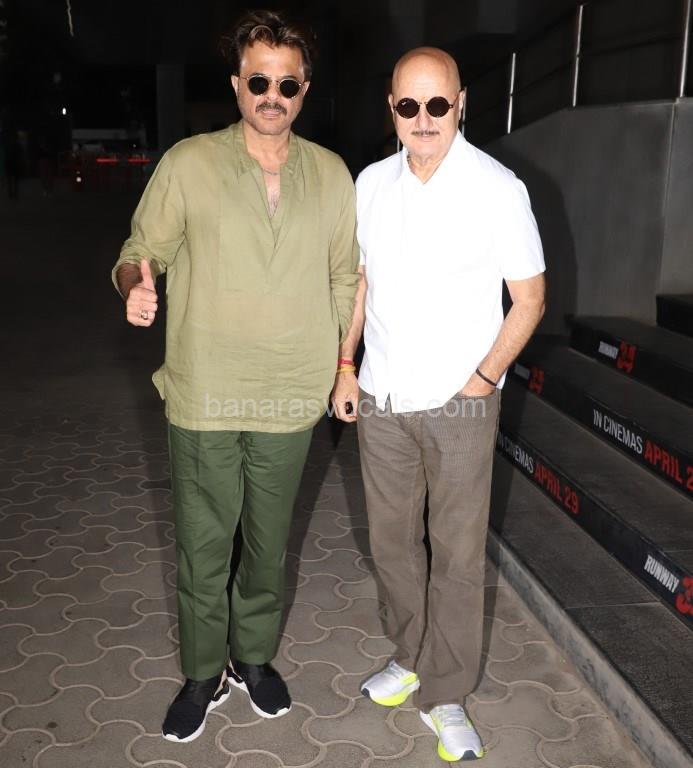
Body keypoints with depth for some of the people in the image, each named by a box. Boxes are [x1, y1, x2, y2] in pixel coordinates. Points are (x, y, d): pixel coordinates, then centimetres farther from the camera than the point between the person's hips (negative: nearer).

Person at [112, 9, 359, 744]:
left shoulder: (332, 175, 4)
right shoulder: (188, 163, -4)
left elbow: (344, 279, 11)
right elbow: (140, 252, -2)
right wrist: (136, 285, -25)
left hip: (289, 401, 2)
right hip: (202, 399, -2)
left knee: (269, 544, 17)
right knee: (202, 547, 11)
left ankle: (254, 656, 41)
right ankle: (203, 674, 34)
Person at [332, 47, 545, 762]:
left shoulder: (497, 189, -10)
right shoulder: (371, 184, 3)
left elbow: (529, 298, -4)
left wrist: (485, 376, -11)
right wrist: (346, 367, 7)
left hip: (460, 405, -4)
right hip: (381, 400, 4)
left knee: (456, 554, 6)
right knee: (391, 540, 15)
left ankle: (444, 695, 23)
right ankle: (412, 656, 37)